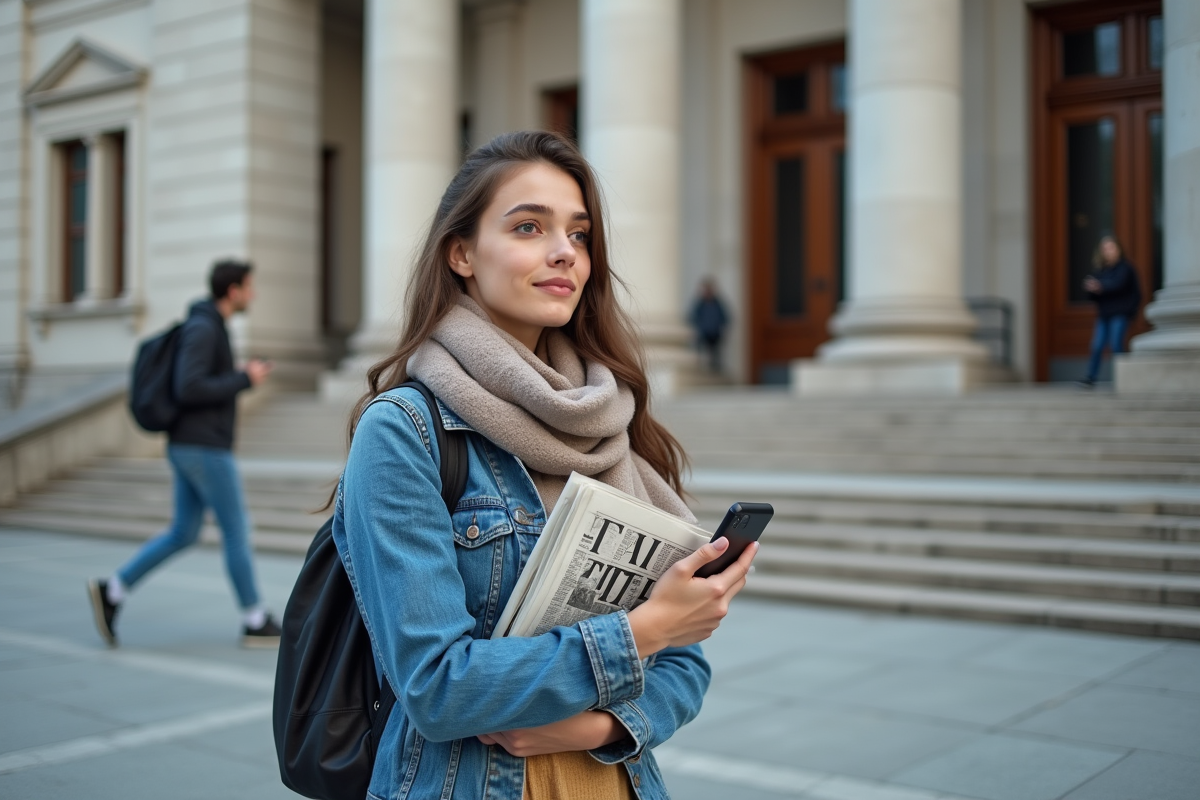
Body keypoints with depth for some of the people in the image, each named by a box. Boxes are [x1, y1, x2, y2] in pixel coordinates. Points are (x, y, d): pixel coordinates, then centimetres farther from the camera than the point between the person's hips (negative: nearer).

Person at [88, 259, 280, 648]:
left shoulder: (207, 326, 16)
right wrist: (244, 379, -16)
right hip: (204, 449, -10)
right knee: (237, 531, -1)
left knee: (183, 533, 13)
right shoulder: (202, 328, -16)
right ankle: (256, 623, 9)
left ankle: (112, 591, 9)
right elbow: (188, 390, -25)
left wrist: (244, 375, 13)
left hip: (189, 447, 10)